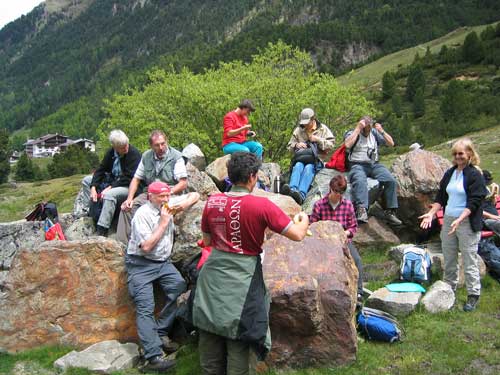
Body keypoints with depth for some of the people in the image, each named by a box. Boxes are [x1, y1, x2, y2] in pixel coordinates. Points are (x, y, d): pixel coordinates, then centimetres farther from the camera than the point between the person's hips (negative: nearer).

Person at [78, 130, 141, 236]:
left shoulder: (134, 154, -19)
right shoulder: (111, 152, 2)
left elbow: (128, 178, -21)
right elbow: (101, 169, 2)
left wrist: (110, 187, -25)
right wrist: (93, 187, -12)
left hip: (128, 186, -9)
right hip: (112, 181, 9)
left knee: (109, 194, -36)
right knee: (86, 180, 10)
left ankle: (101, 232, -31)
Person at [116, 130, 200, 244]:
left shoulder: (176, 157, -4)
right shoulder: (146, 157, 11)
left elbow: (183, 183, -9)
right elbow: (136, 179, 12)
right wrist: (129, 198, -3)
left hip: (172, 195, -4)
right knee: (127, 207, -16)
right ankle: (123, 243, -14)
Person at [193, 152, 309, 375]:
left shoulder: (212, 202, -3)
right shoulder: (262, 205, -15)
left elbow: (207, 241, 9)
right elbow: (297, 235, -10)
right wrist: (303, 219, 10)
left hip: (213, 275, 4)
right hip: (242, 279, -4)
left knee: (211, 338, 18)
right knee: (238, 340, 10)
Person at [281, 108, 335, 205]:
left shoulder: (323, 129, 13)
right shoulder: (298, 130, 19)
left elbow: (331, 145, 5)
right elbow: (290, 146, 21)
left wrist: (318, 139, -8)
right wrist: (296, 145, -2)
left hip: (317, 159, -2)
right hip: (301, 158, 2)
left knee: (309, 168, -36)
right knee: (298, 166, -34)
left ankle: (301, 194, -59)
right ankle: (292, 189, -58)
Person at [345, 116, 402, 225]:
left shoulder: (375, 133, 20)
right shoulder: (352, 133, 8)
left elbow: (391, 143, 16)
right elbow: (347, 145, -15)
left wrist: (382, 131, 3)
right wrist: (358, 128, -11)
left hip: (374, 165, 4)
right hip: (358, 165, -4)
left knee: (391, 180, -21)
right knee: (360, 181, -37)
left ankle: (390, 212, -18)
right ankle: (361, 211, -49)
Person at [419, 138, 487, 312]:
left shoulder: (475, 175, -9)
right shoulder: (450, 173, 10)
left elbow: (474, 202, -15)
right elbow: (441, 197, 15)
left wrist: (460, 220, -25)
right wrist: (431, 213, 4)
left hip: (467, 223, -6)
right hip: (448, 221, 7)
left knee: (469, 261, 0)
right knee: (449, 260, 15)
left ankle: (473, 295, 12)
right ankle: (449, 290, 29)